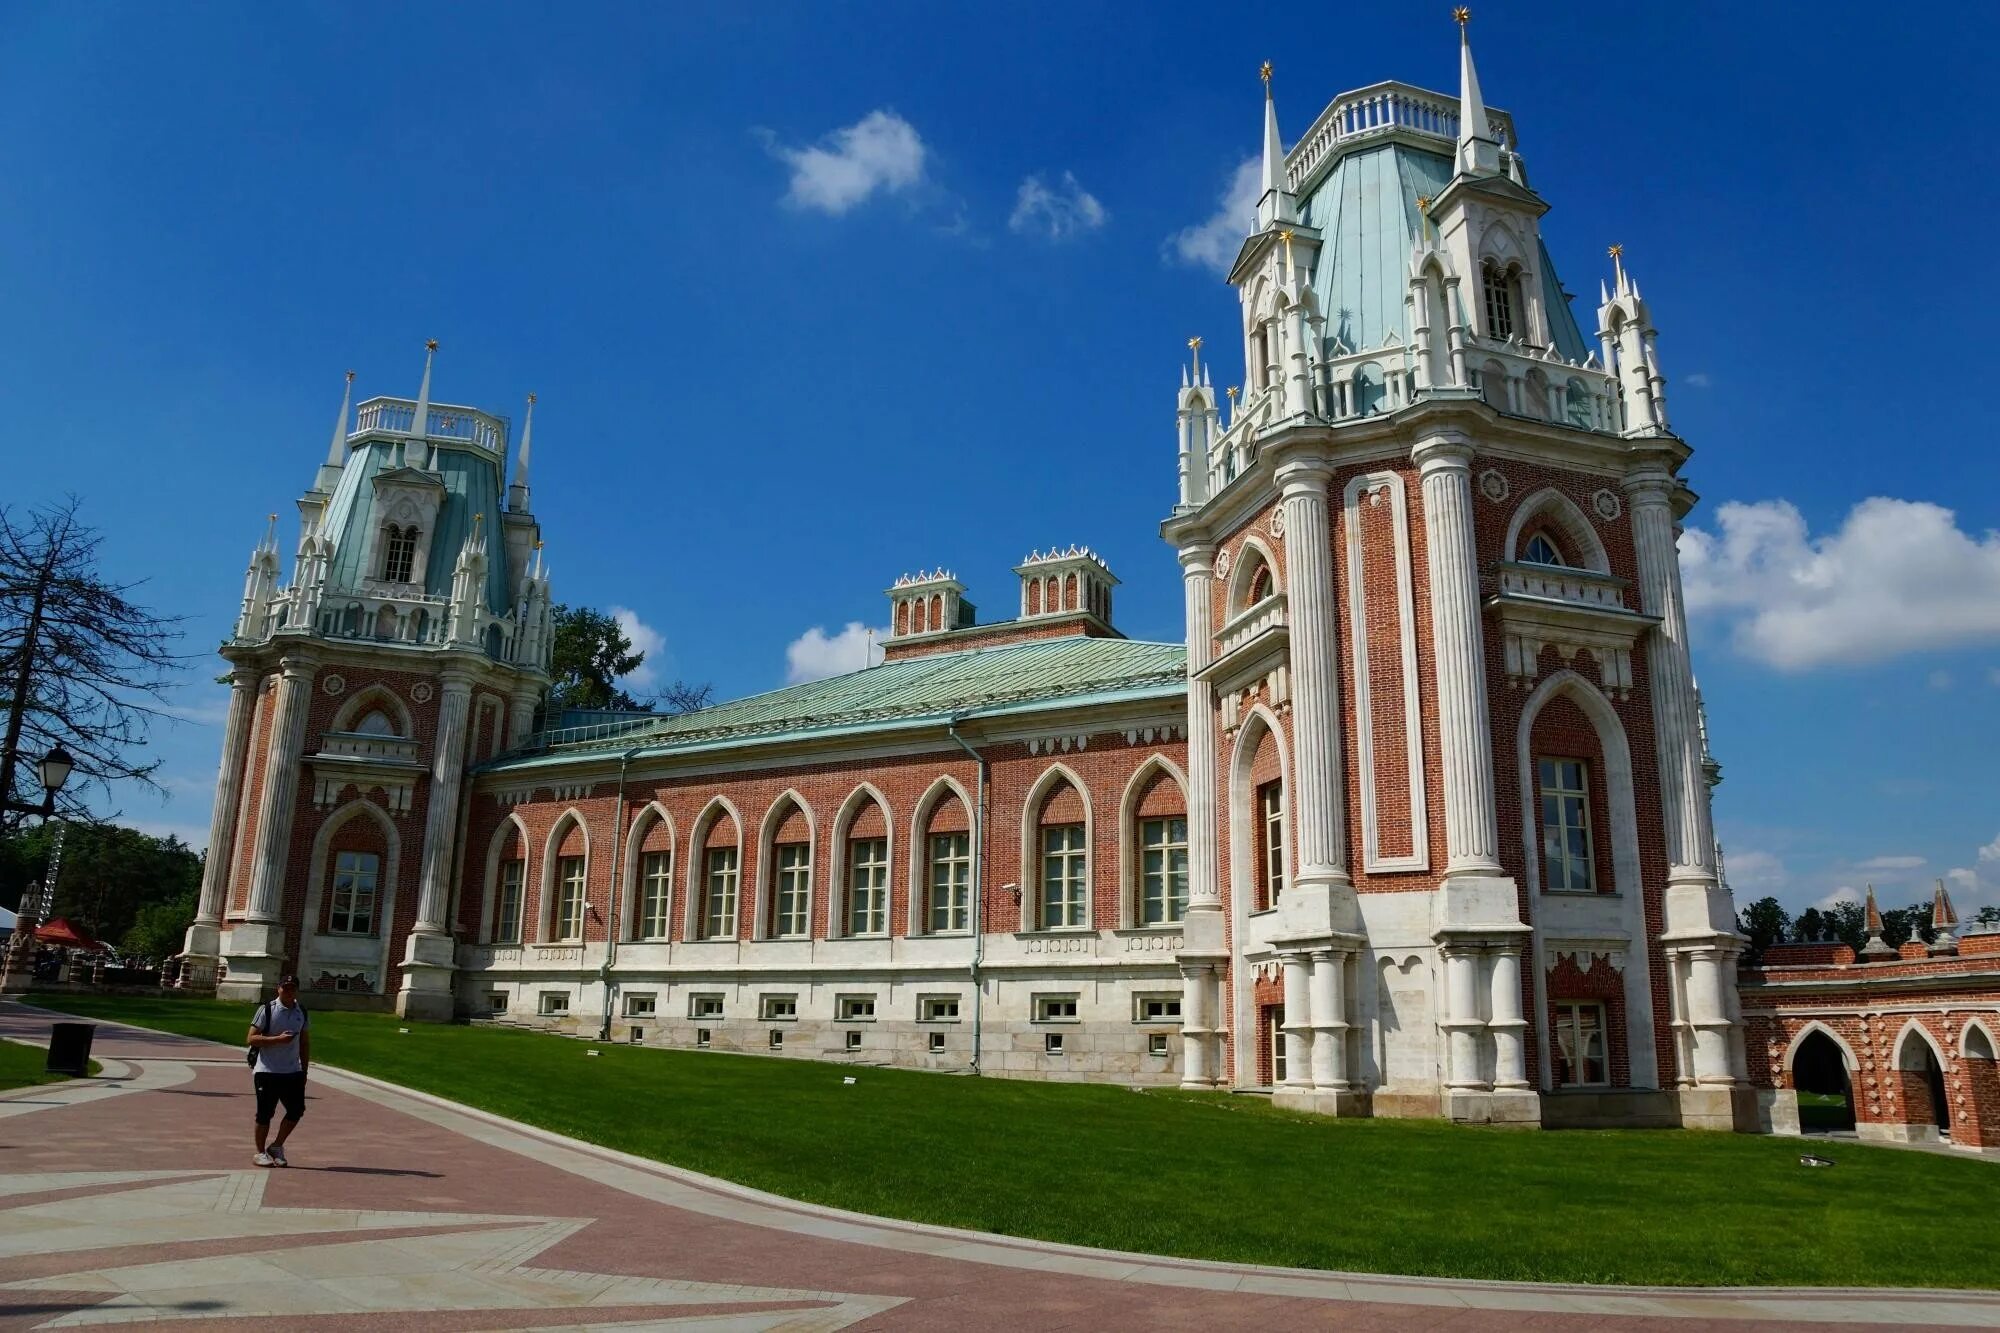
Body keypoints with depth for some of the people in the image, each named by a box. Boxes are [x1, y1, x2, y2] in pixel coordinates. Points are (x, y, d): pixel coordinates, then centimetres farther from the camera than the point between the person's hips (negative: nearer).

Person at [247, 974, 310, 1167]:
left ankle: (277, 1147, 20)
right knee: (265, 1113, 1)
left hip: (293, 1072, 5)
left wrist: (305, 1069, 12)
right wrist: (278, 1039, -22)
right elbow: (252, 1038, -11)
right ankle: (260, 1152, 18)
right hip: (267, 1071, -4)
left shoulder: (301, 1012, 9)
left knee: (296, 1110, 1)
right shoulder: (266, 1010, -7)